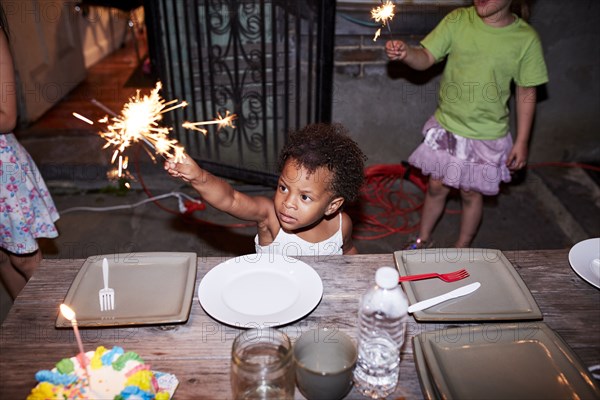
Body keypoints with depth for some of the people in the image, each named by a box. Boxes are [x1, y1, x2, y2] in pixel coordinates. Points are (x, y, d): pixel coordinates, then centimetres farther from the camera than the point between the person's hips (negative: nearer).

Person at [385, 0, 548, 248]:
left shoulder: (526, 39, -11)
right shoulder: (457, 20, -8)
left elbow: (526, 93, -4)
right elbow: (425, 58, -9)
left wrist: (522, 142, -4)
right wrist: (405, 53, -32)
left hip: (487, 136, -1)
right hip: (446, 126, 2)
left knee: (471, 193, 13)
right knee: (436, 187, 14)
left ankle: (461, 250, 36)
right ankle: (423, 241, 37)